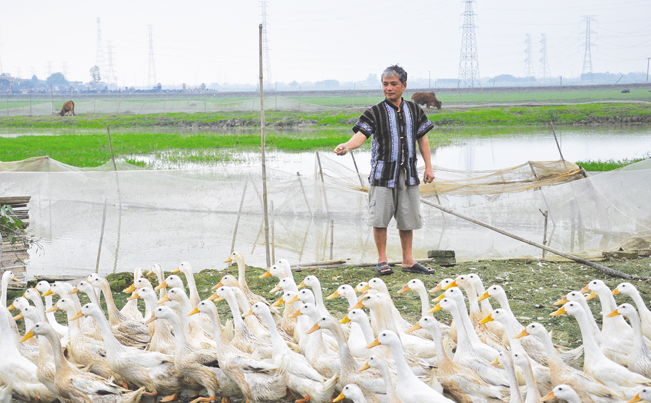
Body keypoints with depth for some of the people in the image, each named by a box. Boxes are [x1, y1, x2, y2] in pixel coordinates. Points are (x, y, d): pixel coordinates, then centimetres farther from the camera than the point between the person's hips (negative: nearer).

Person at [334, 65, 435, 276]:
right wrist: (346, 146, -37)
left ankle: (408, 261, 17)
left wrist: (428, 167, 11)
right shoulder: (375, 113, -4)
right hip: (383, 173, -3)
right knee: (380, 218, -4)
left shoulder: (414, 110, 9)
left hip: (408, 173, 3)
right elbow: (360, 135, -16)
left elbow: (422, 139, 16)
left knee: (408, 218, 7)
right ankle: (382, 260, 9)